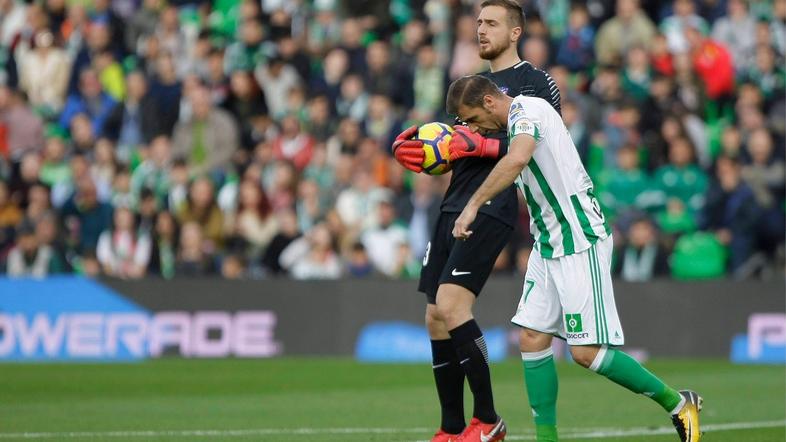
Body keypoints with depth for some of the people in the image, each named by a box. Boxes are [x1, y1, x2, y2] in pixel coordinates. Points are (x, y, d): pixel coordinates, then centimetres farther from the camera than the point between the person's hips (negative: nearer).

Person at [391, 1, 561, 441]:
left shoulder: (536, 82, -2)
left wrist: (481, 145, -20)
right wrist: (422, 152, 9)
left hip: (491, 210, -9)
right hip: (454, 206, 9)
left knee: (451, 305, -21)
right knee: (436, 318, 4)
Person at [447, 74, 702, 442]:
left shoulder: (527, 110, -14)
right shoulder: (519, 121, 17)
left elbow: (517, 159, -34)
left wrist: (474, 204, -33)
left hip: (580, 243, -10)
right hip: (548, 245, 10)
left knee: (587, 351, -11)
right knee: (532, 338, 1)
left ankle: (677, 404, 4)